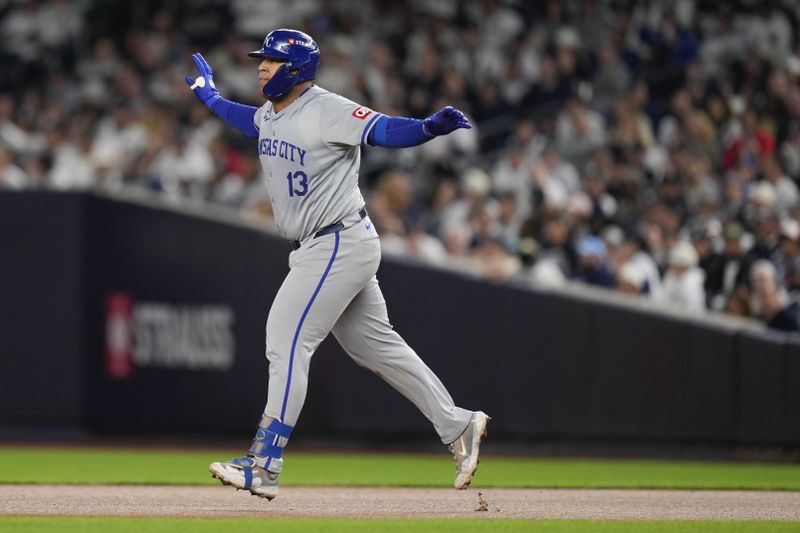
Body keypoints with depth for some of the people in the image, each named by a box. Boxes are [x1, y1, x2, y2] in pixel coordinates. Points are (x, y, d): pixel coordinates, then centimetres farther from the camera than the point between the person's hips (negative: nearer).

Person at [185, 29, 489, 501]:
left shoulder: (327, 111, -16)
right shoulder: (271, 115, 11)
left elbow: (383, 130, -28)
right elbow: (249, 119, 36)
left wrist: (430, 127, -45)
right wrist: (211, 97, 42)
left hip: (341, 244, -10)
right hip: (318, 249, 10)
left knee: (287, 341, -13)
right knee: (376, 345, 14)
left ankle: (263, 468, -15)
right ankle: (458, 427, 21)